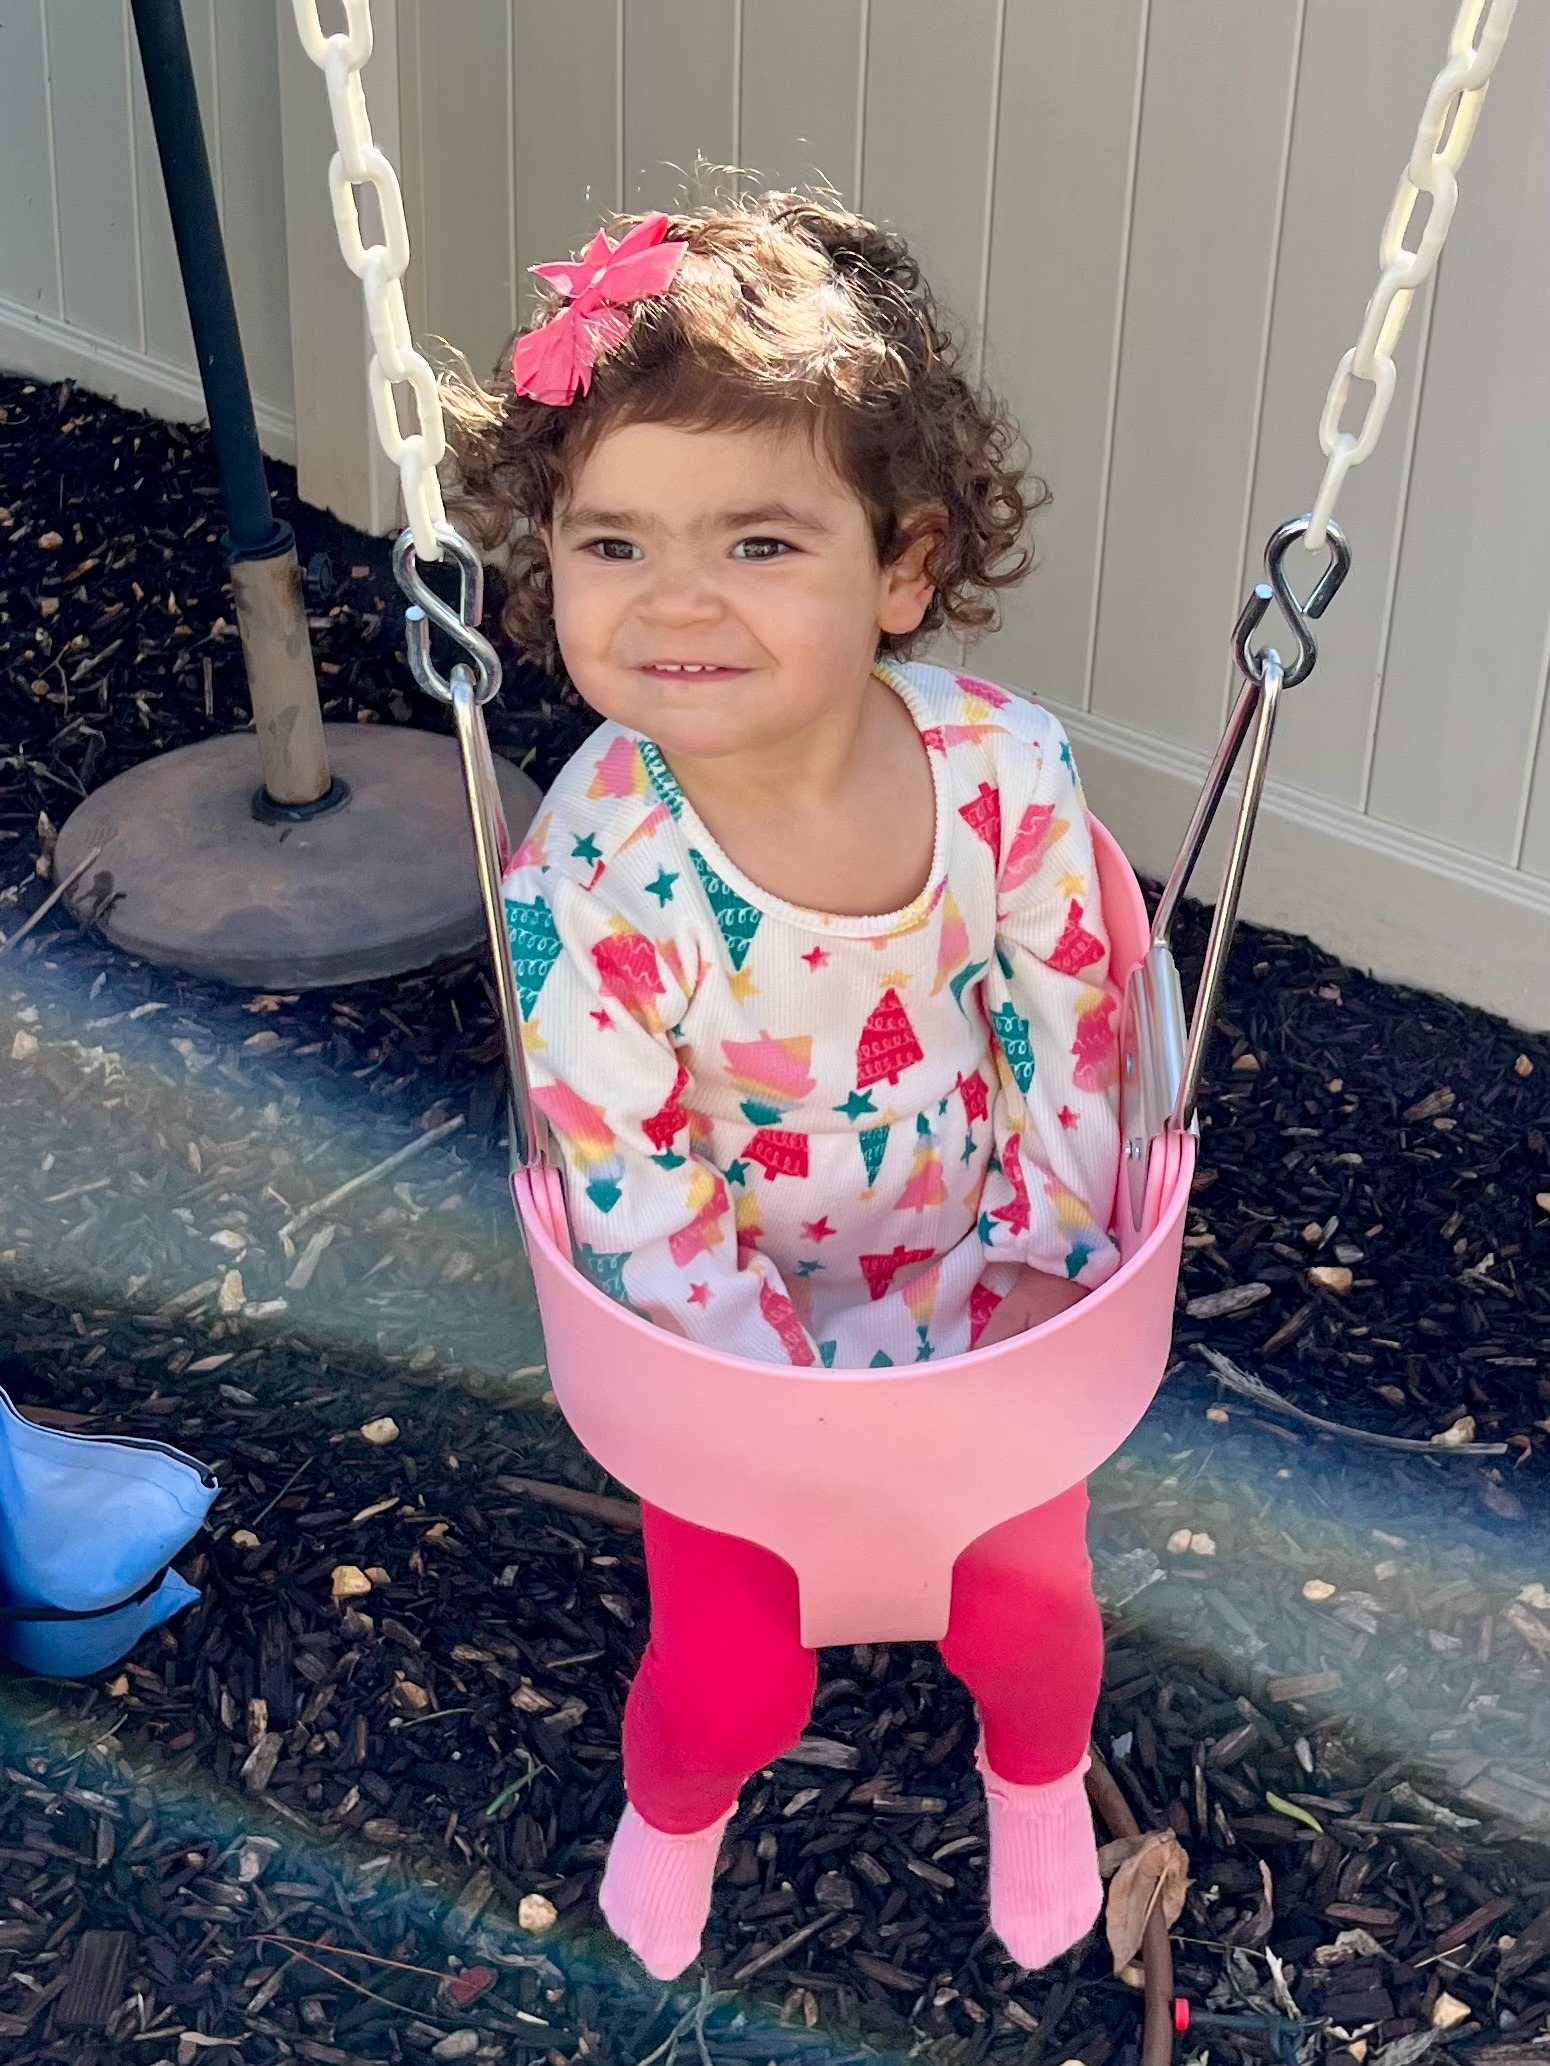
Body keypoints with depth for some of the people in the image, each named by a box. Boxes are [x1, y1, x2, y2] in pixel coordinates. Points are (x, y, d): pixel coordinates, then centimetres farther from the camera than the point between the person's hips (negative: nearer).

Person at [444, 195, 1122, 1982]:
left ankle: (1038, 1777, 50)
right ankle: (674, 1803, 45)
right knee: (732, 1673, 5)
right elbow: (639, 1214, -23)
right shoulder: (593, 881, -32)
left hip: (982, 1285, 2)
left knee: (1029, 1595, 11)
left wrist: (1042, 1276, -8)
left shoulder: (1004, 769, -24)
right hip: (741, 1332, -2)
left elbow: (1072, 1033, -8)